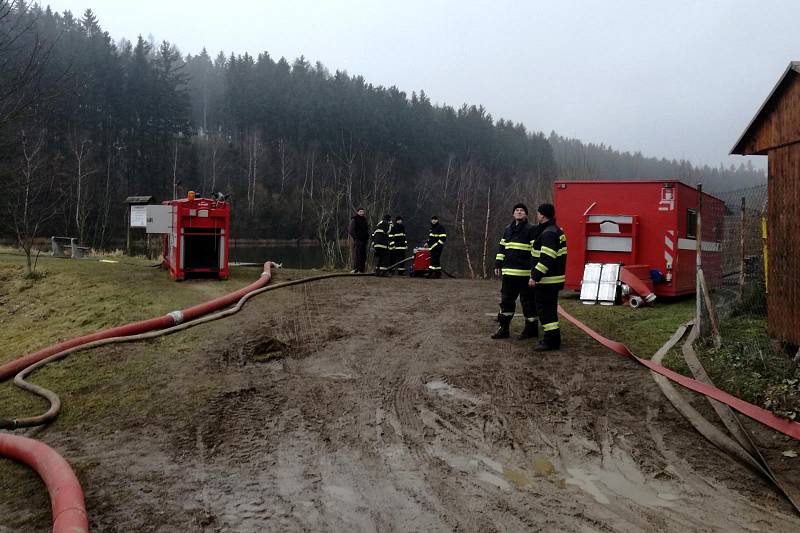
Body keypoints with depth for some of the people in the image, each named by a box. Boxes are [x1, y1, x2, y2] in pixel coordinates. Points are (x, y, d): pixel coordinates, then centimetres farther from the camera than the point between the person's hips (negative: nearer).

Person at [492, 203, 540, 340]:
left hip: (525, 273, -7)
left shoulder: (531, 229, -5)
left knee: (528, 301, 2)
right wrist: (498, 265, 14)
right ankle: (504, 329, 19)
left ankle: (531, 329, 14)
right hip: (508, 272, 7)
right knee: (506, 300, 11)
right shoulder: (508, 229, 16)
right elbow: (501, 248, 20)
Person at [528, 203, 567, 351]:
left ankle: (552, 340, -3)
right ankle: (551, 338, 26)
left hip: (546, 280, -11)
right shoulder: (557, 231, 16)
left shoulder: (548, 234, -19)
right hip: (555, 279, 11)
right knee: (550, 308, 17)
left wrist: (535, 276, -24)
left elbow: (546, 259, -26)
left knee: (545, 309, -6)